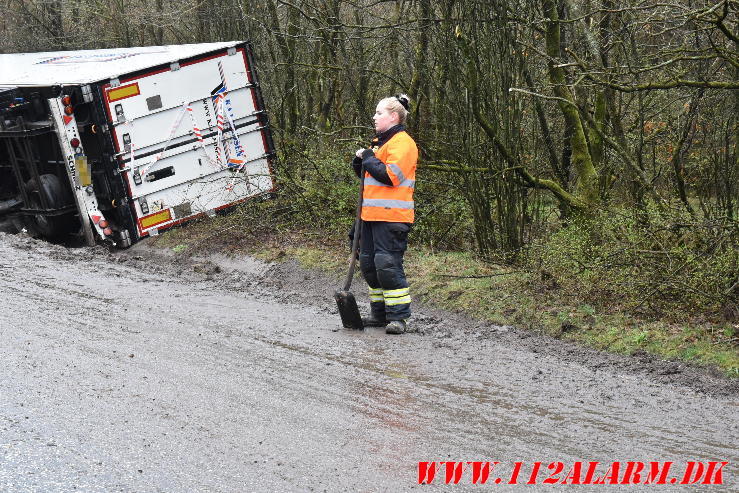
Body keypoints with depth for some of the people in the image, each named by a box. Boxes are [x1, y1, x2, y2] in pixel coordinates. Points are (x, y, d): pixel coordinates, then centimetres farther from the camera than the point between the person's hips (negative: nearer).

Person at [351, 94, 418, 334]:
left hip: (391, 217, -10)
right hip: (371, 215, 10)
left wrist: (370, 161, -9)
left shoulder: (402, 142, -10)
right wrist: (360, 161, 7)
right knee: (369, 264, 12)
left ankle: (398, 317, -5)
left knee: (387, 265, -12)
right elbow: (366, 175, 27)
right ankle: (380, 314, 22)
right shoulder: (379, 142, 21)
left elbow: (391, 176, -21)